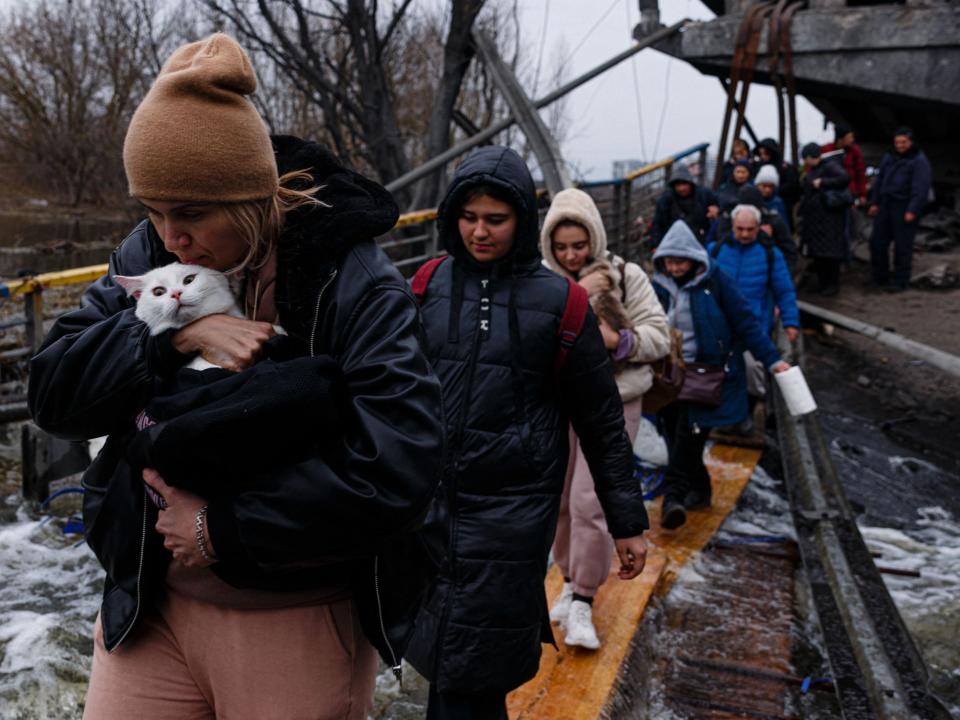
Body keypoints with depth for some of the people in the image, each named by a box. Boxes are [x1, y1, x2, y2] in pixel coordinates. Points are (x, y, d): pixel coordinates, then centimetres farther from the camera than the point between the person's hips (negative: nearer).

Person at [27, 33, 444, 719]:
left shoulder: (354, 281, -17)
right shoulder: (147, 255, 0)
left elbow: (400, 467, -25)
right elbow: (53, 391, -4)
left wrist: (226, 527, -19)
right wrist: (171, 332, -21)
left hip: (300, 623, -4)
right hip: (149, 605, 4)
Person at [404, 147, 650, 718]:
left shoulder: (559, 301, -4)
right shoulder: (431, 284, 4)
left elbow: (602, 421, 2)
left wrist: (629, 522, 4)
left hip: (511, 514, -3)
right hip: (429, 503, 4)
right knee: (437, 655, 13)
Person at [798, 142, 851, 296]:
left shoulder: (830, 166, -11)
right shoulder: (812, 170, 15)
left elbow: (845, 178, -25)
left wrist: (823, 182, -21)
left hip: (829, 216, -9)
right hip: (814, 217, 9)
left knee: (829, 252, -4)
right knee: (817, 251, 11)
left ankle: (833, 285, 5)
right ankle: (822, 282, 21)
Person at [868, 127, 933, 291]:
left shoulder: (919, 161, -8)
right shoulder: (889, 158, 12)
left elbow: (921, 188, -14)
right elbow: (879, 180, 17)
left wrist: (912, 211, -20)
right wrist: (874, 202, 11)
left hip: (905, 208, -6)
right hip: (886, 205, 7)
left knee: (902, 245, -2)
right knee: (877, 241, 7)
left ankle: (901, 281, 7)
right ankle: (880, 278, 20)